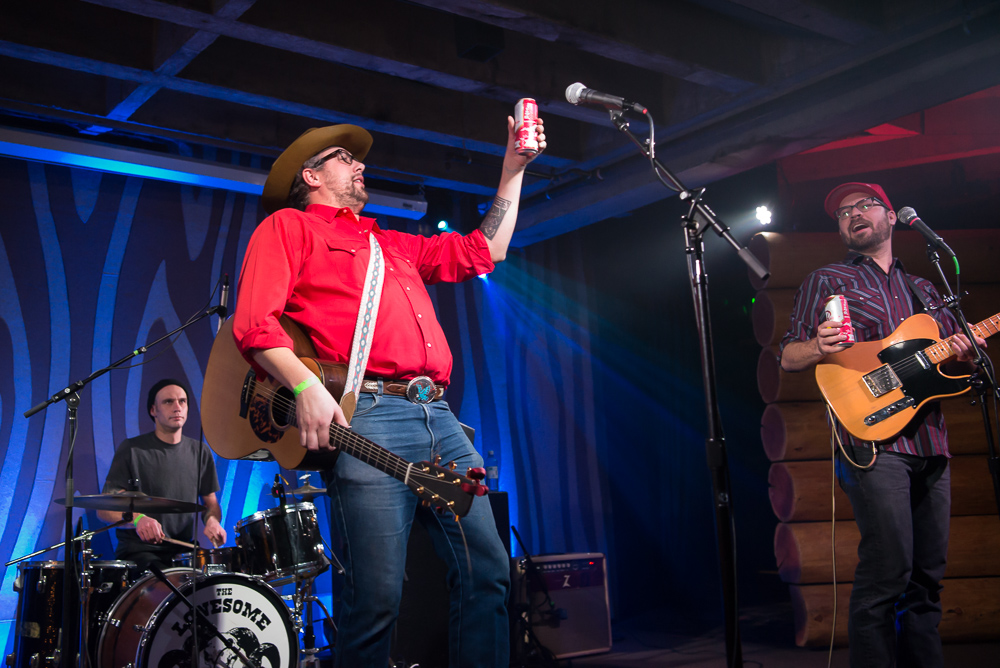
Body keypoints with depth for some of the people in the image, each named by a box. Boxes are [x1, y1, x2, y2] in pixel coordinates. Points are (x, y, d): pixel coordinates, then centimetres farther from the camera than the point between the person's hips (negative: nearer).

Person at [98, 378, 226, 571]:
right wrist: (137, 519, -27)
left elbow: (210, 502, 18)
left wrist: (212, 520, -6)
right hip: (138, 552, -4)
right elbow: (104, 509, -7)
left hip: (184, 551, 5)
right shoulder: (132, 450, -3)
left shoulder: (199, 452, 10)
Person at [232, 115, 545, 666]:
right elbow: (253, 322, -3)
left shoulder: (392, 244, 33)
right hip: (365, 417, -7)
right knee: (378, 596, -11)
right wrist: (305, 387, -19)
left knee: (488, 573, 2)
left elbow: (486, 249, 37)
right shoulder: (288, 226, 12)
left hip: (440, 417, 7)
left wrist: (514, 167, 36)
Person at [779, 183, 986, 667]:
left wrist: (964, 352, 1)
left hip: (932, 445, 6)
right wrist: (819, 347, -19)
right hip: (875, 441, -6)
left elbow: (949, 361, 25)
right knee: (888, 572, -14)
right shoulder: (826, 280, 8)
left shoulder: (924, 290, 23)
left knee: (927, 577, 7)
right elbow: (788, 358, 3)